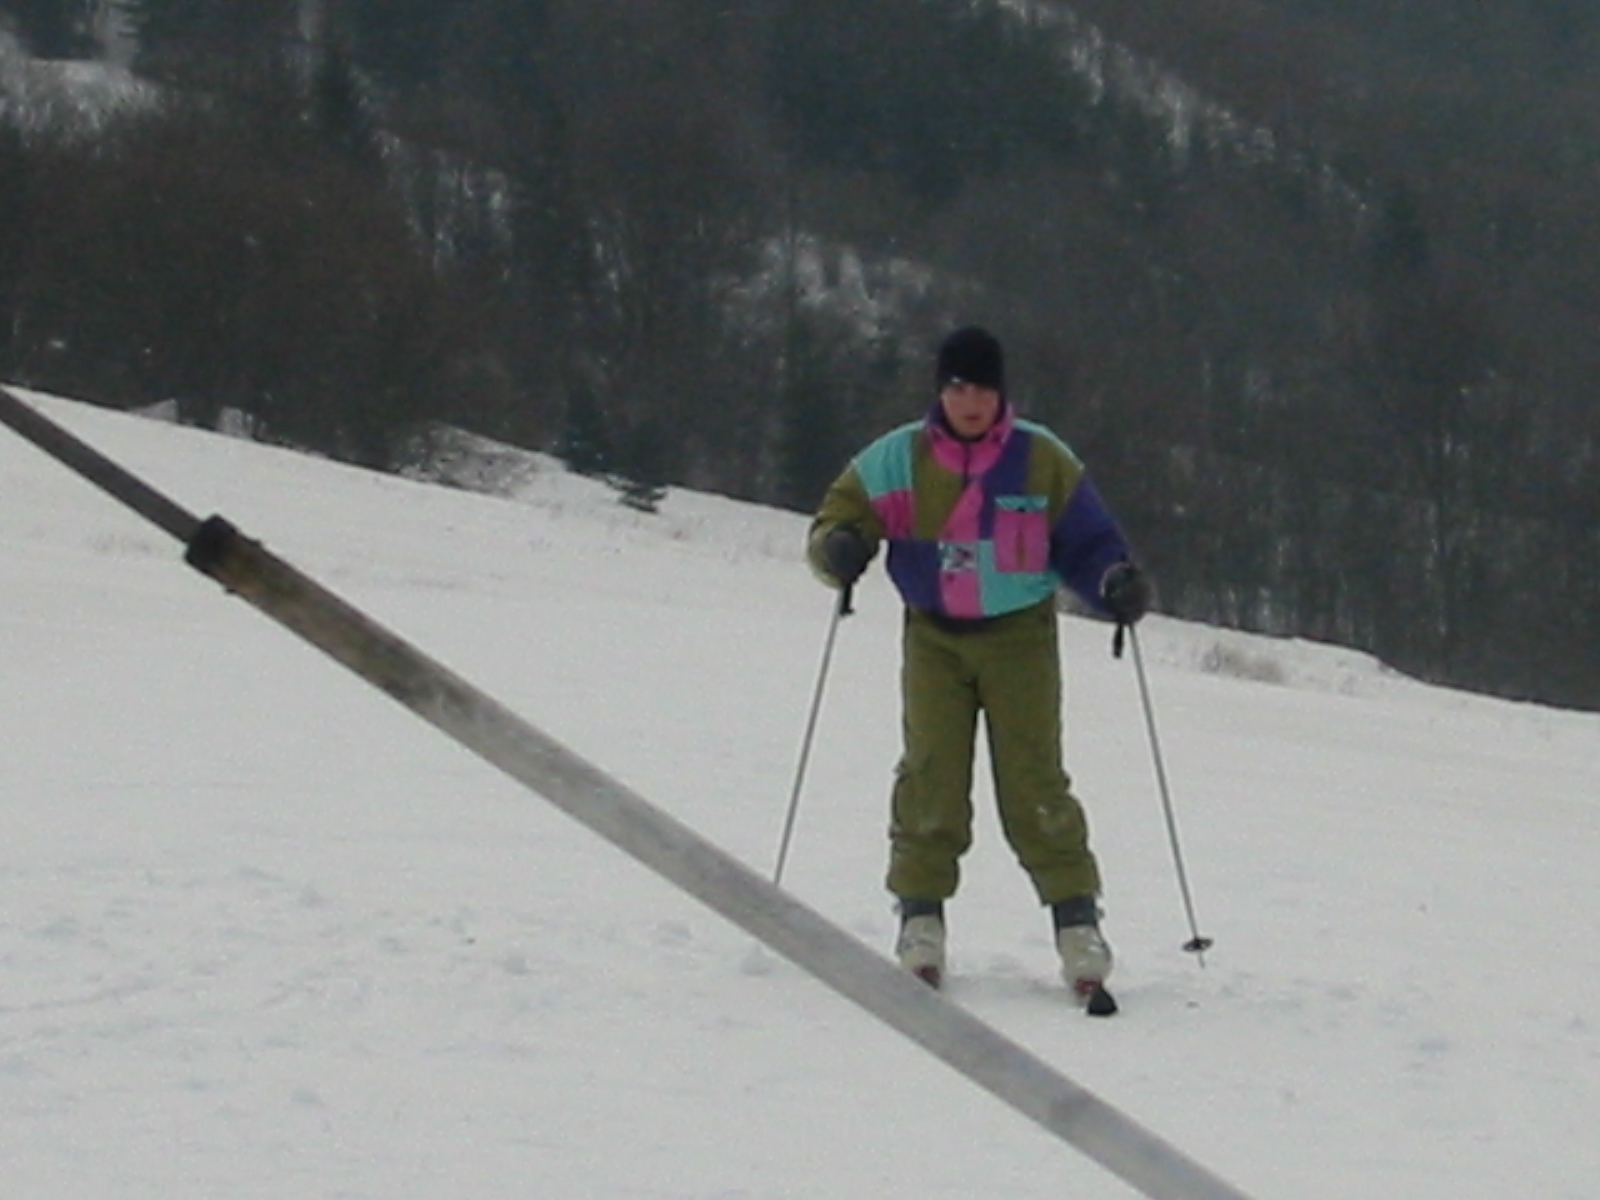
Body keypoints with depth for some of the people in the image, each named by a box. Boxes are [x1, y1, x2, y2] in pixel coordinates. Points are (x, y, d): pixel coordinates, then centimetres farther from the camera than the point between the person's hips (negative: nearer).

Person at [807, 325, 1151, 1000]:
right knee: (931, 774, -6)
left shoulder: (1042, 461, -1)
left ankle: (1076, 917, -5)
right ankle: (920, 914, 3)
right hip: (933, 636, 1)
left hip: (1020, 637, -1)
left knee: (1032, 779, -8)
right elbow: (843, 514, 4)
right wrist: (840, 547, -20)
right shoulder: (897, 459, 0)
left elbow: (1086, 541, 6)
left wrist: (1116, 582, -14)